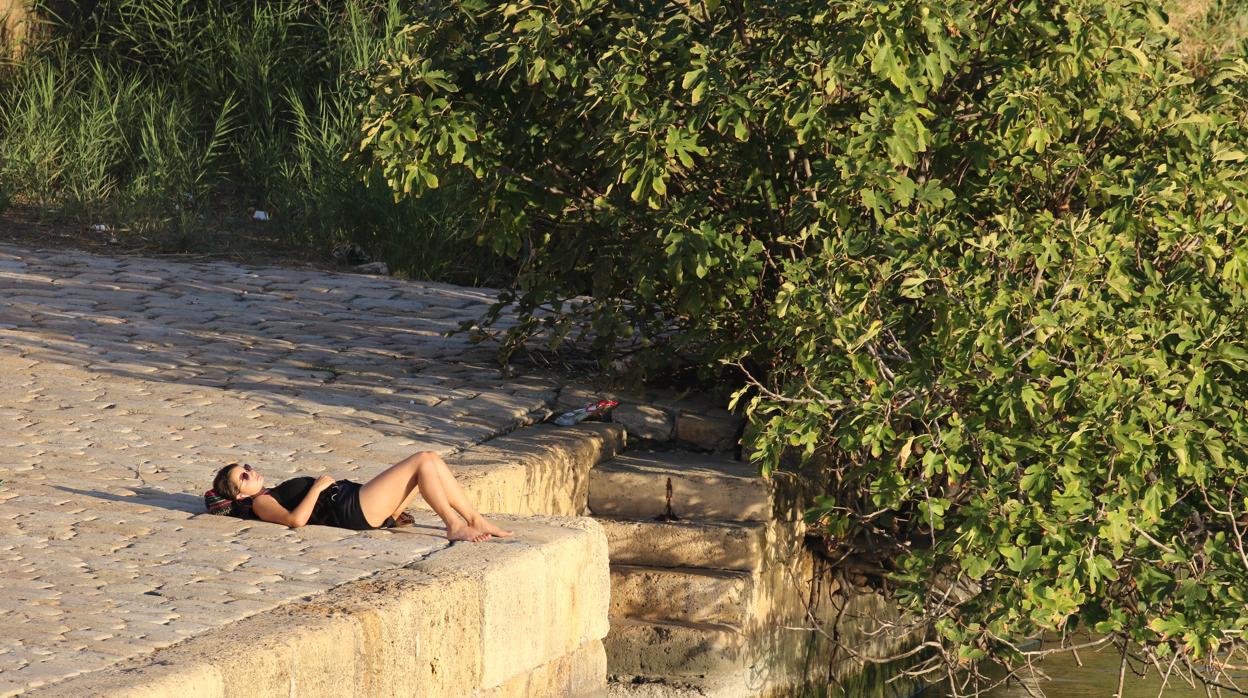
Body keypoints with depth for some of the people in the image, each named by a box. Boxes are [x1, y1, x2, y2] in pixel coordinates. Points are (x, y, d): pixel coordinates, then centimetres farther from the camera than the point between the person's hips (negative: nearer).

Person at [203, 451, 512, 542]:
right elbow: (295, 519, -23)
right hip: (354, 511, -10)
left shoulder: (274, 494, 27)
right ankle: (455, 527, -18)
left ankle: (475, 521, -3)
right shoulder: (259, 503, -2)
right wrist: (318, 486, -12)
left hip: (357, 500, 10)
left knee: (432, 460, 1)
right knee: (423, 460, -15)